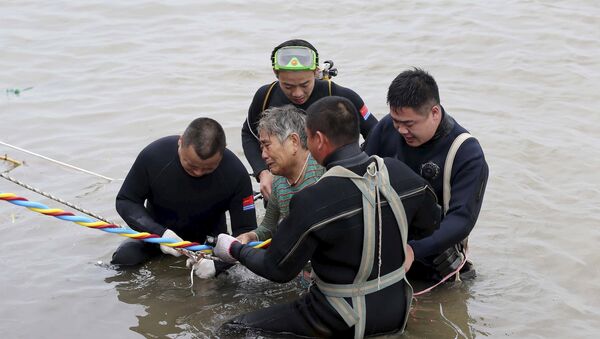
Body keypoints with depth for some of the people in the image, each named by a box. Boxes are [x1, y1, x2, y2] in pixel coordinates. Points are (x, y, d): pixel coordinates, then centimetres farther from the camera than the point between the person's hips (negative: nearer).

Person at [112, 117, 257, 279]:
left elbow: (246, 232, -20)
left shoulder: (235, 173, -27)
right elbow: (125, 201, -14)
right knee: (123, 258, -25)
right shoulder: (153, 155, -26)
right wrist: (159, 233, -31)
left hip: (208, 238, 0)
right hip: (158, 231, 0)